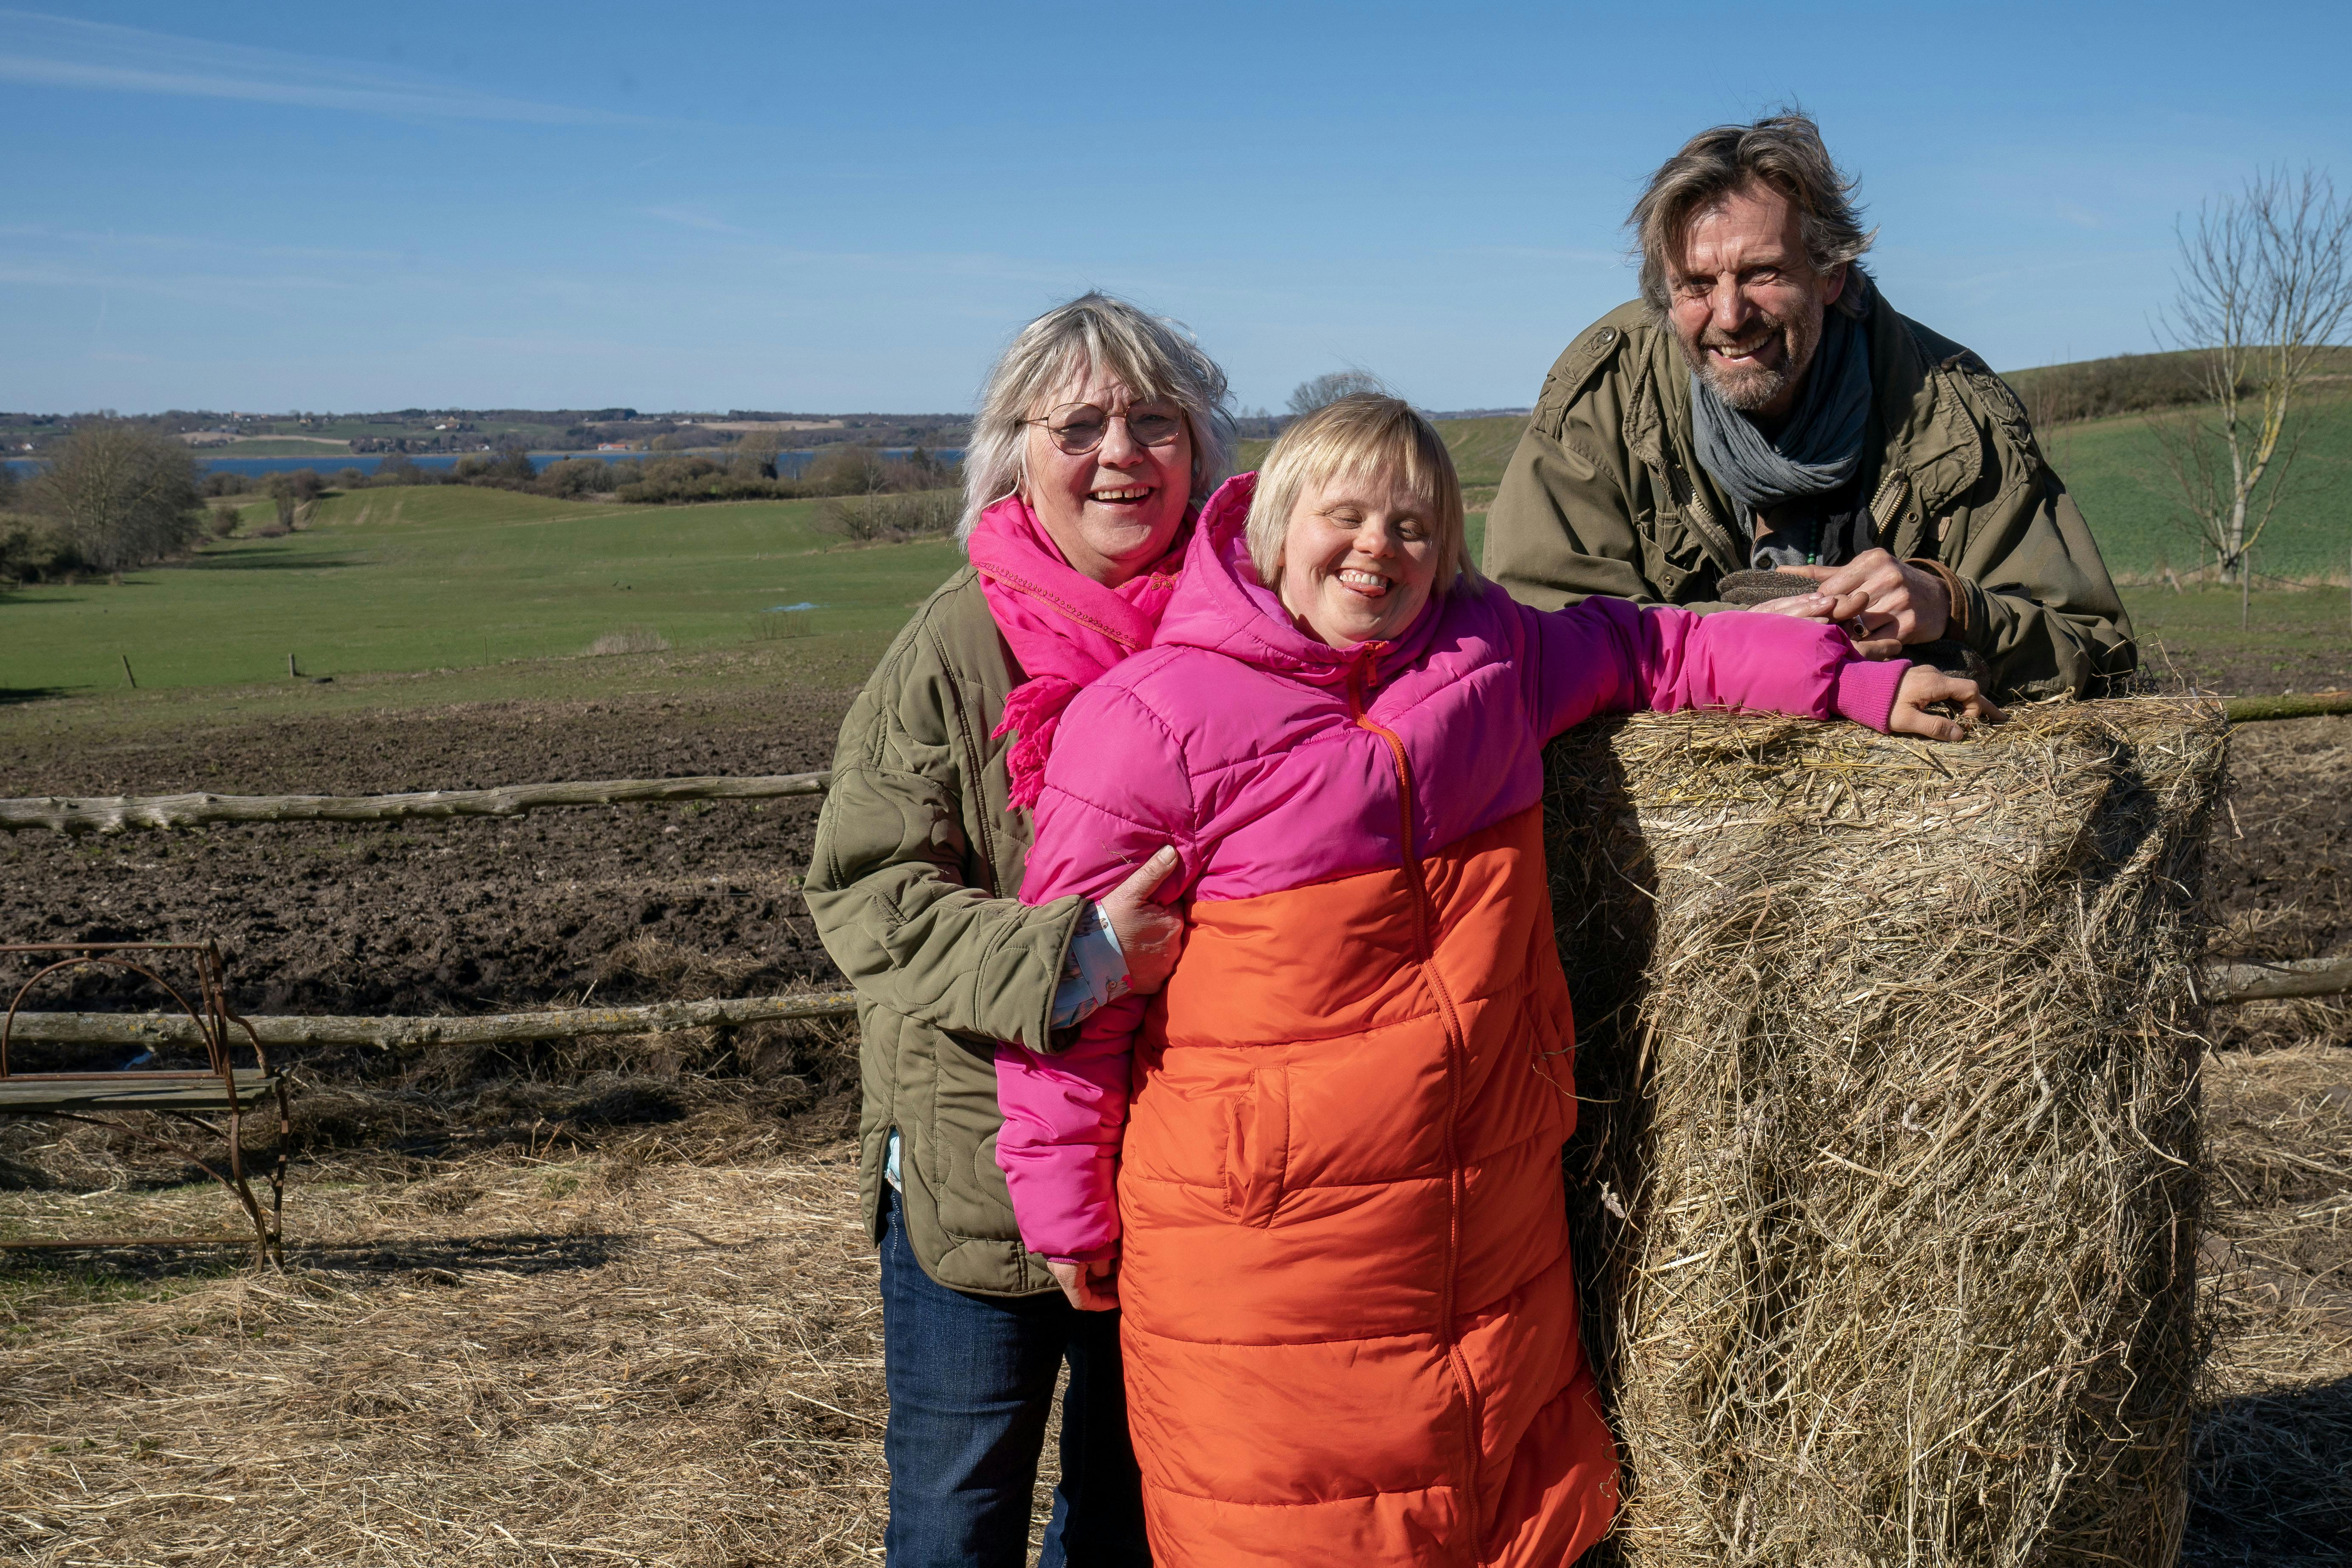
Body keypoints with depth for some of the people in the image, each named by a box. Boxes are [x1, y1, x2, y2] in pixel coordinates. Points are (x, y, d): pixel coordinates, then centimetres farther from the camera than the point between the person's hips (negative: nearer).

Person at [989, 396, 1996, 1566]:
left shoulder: (1494, 657, 5)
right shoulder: (1152, 720, -10)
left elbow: (1646, 645, 22)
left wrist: (1858, 682, 16)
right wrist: (1066, 1207, -4)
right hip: (1265, 1241, -5)